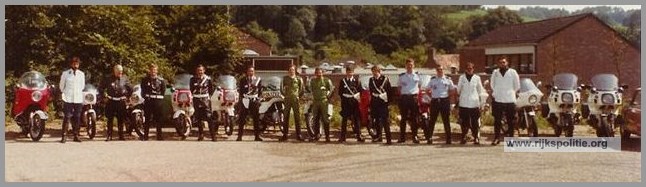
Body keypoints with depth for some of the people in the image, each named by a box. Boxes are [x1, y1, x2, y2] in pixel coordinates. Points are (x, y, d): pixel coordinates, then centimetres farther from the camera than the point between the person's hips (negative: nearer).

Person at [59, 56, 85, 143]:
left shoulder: (81, 74, 9)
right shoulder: (65, 73, 2)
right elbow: (61, 85, 13)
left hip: (78, 99, 3)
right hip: (68, 99, -3)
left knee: (77, 118, 4)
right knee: (67, 117, -8)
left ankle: (76, 135, 12)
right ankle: (63, 136, -7)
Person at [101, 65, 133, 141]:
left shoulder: (124, 79, 2)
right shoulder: (109, 79, 1)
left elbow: (130, 89, 11)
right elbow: (102, 88, 11)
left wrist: (126, 96, 5)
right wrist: (105, 95, 2)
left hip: (121, 101, 1)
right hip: (111, 101, -1)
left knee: (121, 119, 5)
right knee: (110, 119, 1)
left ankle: (121, 135, 13)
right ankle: (109, 135, 6)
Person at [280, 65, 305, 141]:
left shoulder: (299, 79, 6)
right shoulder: (285, 78, 8)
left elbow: (302, 90, 10)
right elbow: (281, 88, 11)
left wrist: (298, 96, 4)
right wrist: (285, 95, 6)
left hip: (296, 100, -1)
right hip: (287, 100, 1)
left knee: (297, 118, -1)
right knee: (286, 117, 2)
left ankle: (298, 135, 3)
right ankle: (285, 134, 6)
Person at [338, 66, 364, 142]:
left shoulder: (356, 81, 8)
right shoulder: (342, 81, 7)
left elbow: (360, 91, 7)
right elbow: (340, 92, 7)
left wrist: (356, 96, -8)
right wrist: (344, 98, -4)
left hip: (354, 102, 0)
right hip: (345, 102, 0)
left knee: (356, 119, 1)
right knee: (344, 119, 3)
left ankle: (358, 136, 5)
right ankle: (342, 136, 7)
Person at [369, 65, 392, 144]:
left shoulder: (385, 79, -1)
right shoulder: (371, 80, 11)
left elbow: (389, 91, 0)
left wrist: (388, 100, -7)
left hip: (383, 102, -4)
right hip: (375, 103, 4)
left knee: (385, 121, -9)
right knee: (377, 120, 13)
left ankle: (388, 139, -10)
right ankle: (379, 136, 26)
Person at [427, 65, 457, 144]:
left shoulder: (448, 79, 5)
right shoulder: (432, 79, 8)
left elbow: (453, 90, 11)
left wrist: (449, 97, 2)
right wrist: (432, 97, 5)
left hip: (445, 101, -1)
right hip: (434, 101, 1)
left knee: (446, 120, 2)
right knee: (432, 120, 2)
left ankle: (448, 138, 6)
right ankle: (429, 138, 6)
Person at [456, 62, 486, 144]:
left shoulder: (477, 78, 7)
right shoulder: (462, 77, 6)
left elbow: (480, 90, 12)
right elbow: (458, 89, 15)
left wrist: (481, 102, 11)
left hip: (474, 103, 0)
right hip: (463, 103, 0)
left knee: (475, 122, -2)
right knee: (464, 122, 2)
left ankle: (476, 137, 5)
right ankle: (464, 137, 10)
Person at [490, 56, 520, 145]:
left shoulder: (512, 72, 2)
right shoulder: (495, 72, 7)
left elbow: (517, 86, 8)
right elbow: (492, 85, 18)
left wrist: (510, 93, 6)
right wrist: (495, 93, 8)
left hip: (510, 100, -1)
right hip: (497, 100, 1)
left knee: (510, 121, 2)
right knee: (497, 121, 3)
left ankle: (511, 138, 9)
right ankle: (497, 138, 9)